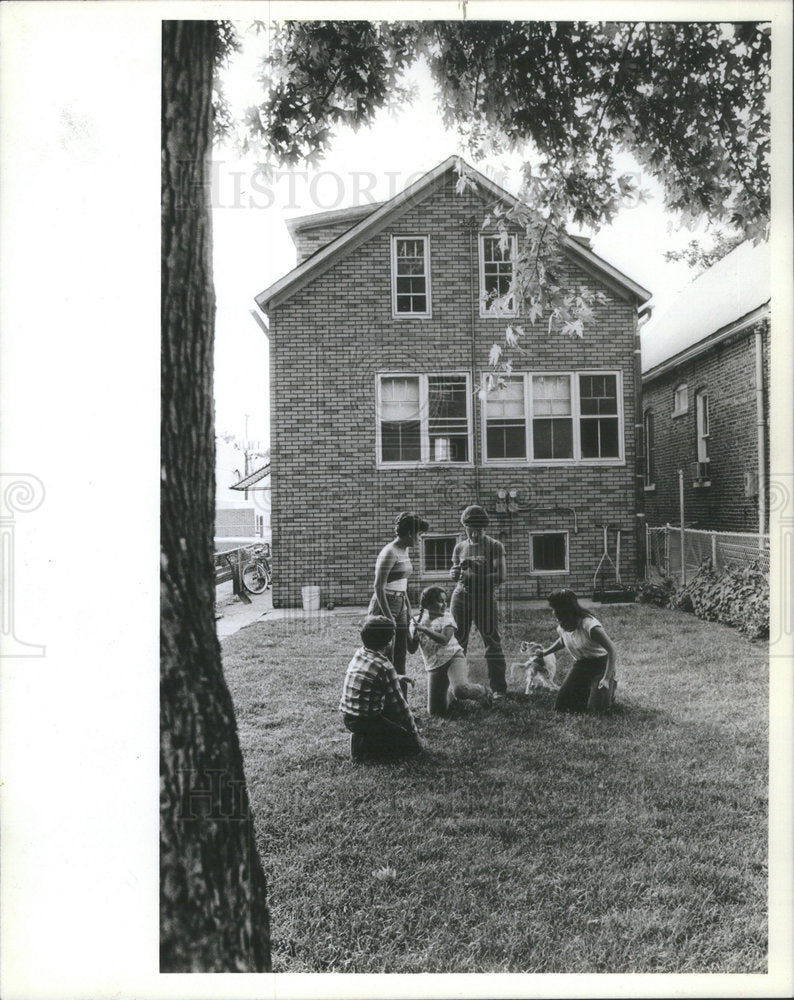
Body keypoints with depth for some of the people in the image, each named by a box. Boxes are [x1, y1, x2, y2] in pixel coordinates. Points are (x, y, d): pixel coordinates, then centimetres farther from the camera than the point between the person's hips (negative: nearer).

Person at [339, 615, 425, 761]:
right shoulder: (384, 666, -20)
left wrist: (398, 678, 25)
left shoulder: (359, 653, 2)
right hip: (364, 720, -8)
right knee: (415, 745, 1)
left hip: (346, 716, 8)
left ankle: (365, 738, 16)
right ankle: (364, 746, -5)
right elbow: (399, 704, -13)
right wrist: (414, 732, -2)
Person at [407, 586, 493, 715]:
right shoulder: (416, 621, 4)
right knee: (435, 711, 2)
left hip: (453, 657, -3)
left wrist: (424, 629, -26)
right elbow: (412, 649, -2)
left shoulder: (446, 617, -2)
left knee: (460, 689, -33)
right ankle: (450, 693, 33)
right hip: (434, 667, 3)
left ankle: (483, 692, 0)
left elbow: (444, 639, -20)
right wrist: (407, 632, -18)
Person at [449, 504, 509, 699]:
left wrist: (474, 577, -19)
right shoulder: (460, 547, 9)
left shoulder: (495, 546, -2)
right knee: (457, 641, 5)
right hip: (461, 597, 3)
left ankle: (498, 687, 10)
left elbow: (501, 575, -10)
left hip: (485, 598, -3)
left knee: (492, 642, 0)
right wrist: (455, 573, -9)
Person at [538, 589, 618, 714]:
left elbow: (612, 651, -27)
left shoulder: (589, 625, -29)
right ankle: (588, 690, 23)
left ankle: (610, 687, 14)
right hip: (580, 665, 6)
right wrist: (545, 652, 15)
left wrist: (607, 678, -30)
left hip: (600, 663, -6)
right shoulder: (561, 628, -6)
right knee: (560, 706, -3)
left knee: (596, 709, -19)